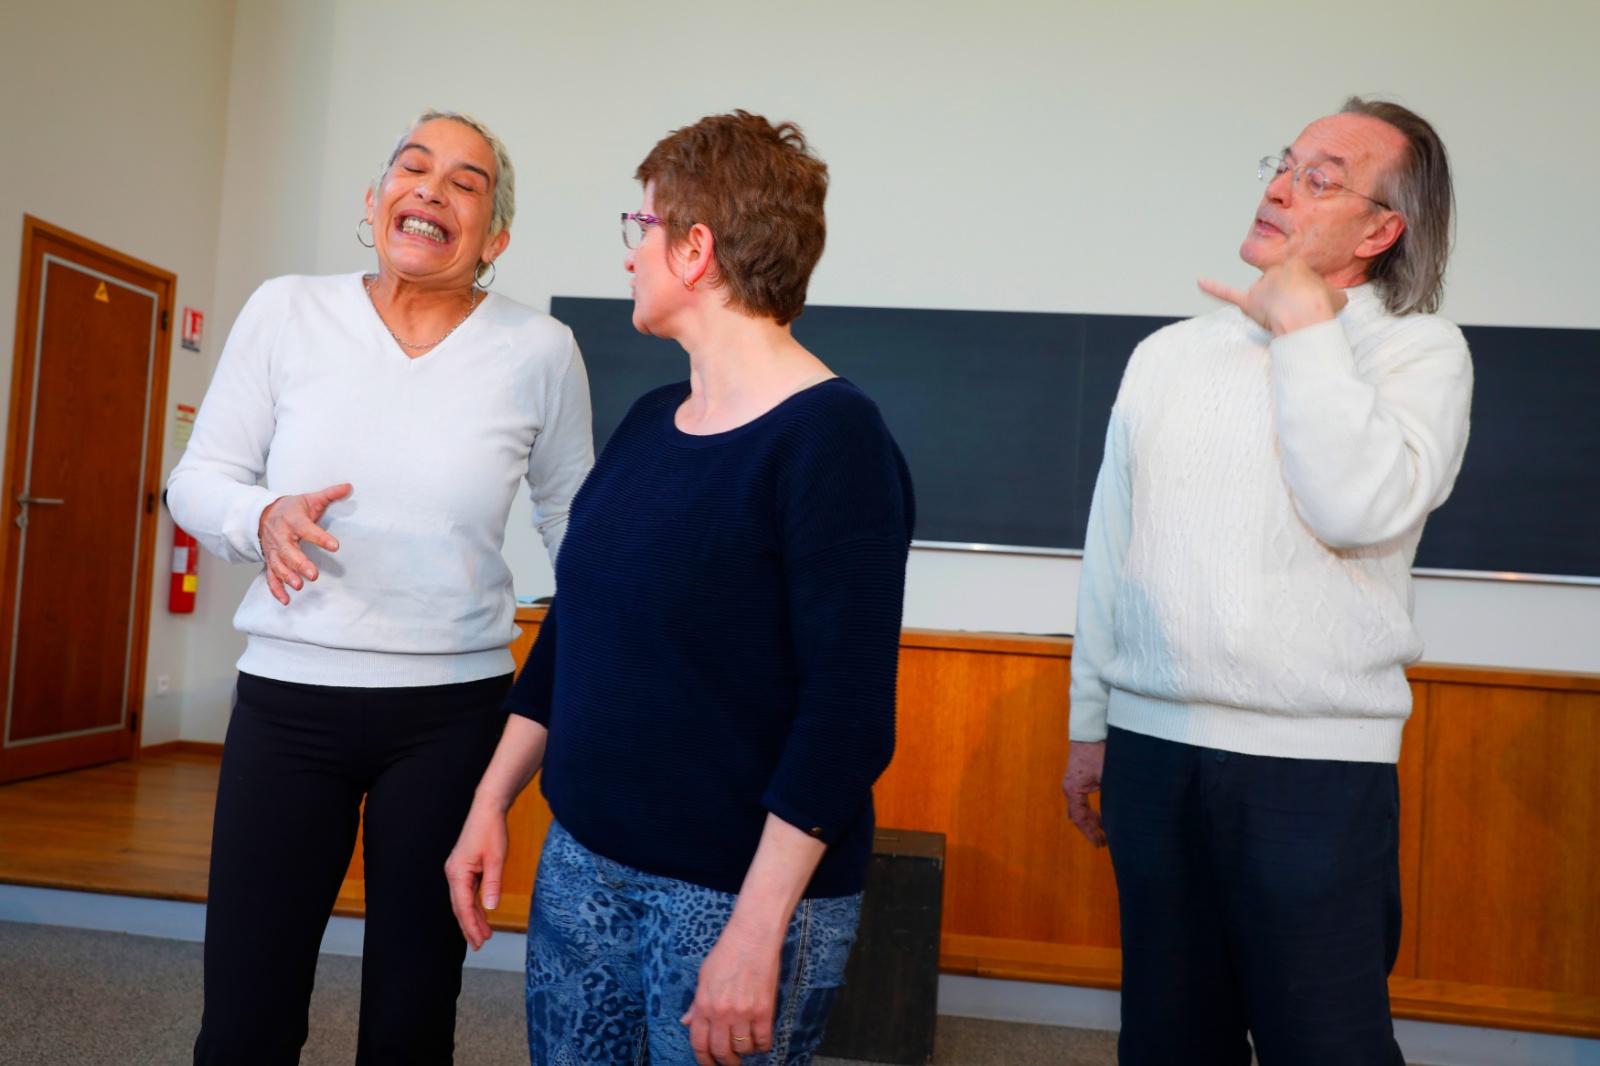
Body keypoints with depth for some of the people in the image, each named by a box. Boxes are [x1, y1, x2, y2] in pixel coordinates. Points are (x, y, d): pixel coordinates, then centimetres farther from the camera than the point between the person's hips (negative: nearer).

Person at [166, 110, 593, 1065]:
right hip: (287, 699, 1)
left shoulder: (540, 351, -2)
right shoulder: (288, 313, 0)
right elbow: (199, 478, 7)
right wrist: (264, 518, -15)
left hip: (452, 715, 0)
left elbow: (575, 519, 9)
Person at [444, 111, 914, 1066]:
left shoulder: (832, 438, -17)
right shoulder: (650, 422, 5)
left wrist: (757, 928, -20)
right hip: (582, 862, 7)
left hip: (738, 896, -6)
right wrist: (493, 802, 12)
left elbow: (849, 713, -20)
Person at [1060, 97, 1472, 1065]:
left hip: (1316, 765, -3)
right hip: (1152, 744, 4)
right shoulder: (1168, 355, 10)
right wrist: (1089, 724, 12)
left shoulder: (1418, 351, -1)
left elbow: (1362, 506, -20)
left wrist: (1303, 324, -12)